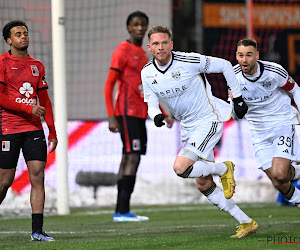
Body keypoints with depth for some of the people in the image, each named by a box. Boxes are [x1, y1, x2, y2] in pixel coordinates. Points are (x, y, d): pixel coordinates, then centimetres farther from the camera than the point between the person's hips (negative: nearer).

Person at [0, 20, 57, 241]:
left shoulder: (37, 66, 14)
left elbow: (44, 100, 18)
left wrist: (52, 131, 13)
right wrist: (29, 109, -17)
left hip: (34, 128, 5)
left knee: (38, 176, -6)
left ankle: (37, 230, -7)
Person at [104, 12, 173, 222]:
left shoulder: (143, 54, 20)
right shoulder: (122, 51, -6)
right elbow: (109, 85, -10)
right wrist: (111, 116, -18)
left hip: (140, 114, 9)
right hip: (127, 113, -9)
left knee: (131, 159, 5)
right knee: (132, 157, -15)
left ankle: (121, 211, 6)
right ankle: (123, 210, -17)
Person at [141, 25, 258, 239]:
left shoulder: (189, 61, -19)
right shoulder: (147, 73, -3)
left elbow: (224, 65, -7)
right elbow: (152, 103, 6)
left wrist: (238, 98, -2)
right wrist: (156, 115, -19)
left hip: (209, 119, -7)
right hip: (189, 129, 7)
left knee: (181, 168, -23)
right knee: (203, 185, 6)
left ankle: (224, 169, 3)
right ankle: (246, 223, 16)